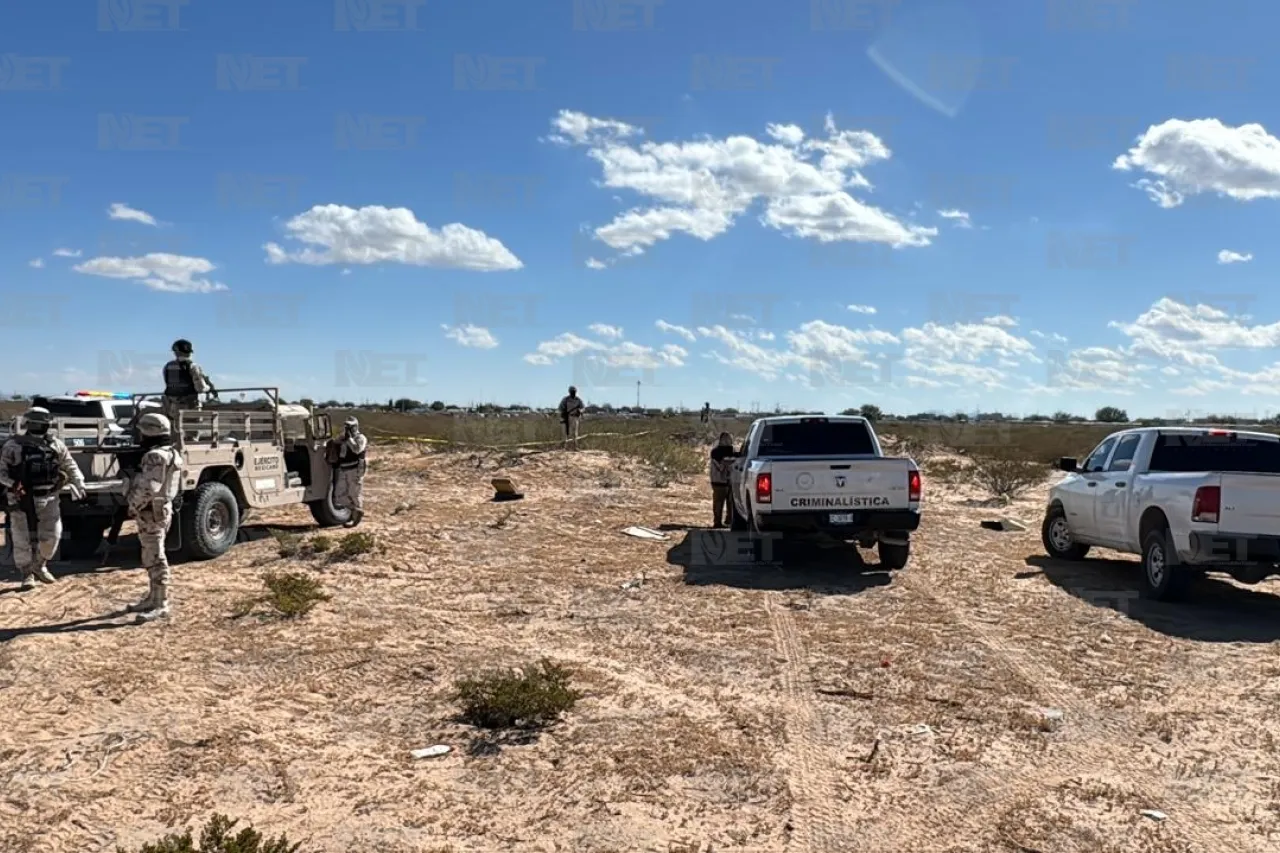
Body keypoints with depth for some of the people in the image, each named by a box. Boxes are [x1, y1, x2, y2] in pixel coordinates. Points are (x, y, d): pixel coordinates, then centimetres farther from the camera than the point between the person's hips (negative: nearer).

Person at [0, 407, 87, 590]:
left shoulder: (56, 445, 4)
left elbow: (70, 466, 13)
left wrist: (79, 485, 4)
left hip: (48, 498, 3)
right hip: (22, 500, -2)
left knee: (52, 534, 2)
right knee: (23, 540, 2)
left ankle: (39, 565, 27)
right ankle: (27, 574, 17)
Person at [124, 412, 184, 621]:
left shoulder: (155, 456, -20)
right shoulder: (171, 454, 12)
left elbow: (147, 488, -26)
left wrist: (132, 504, -14)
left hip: (151, 513, -10)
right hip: (161, 510, 10)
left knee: (155, 559, -7)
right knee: (152, 558, 18)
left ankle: (161, 605, -5)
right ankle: (153, 599, 27)